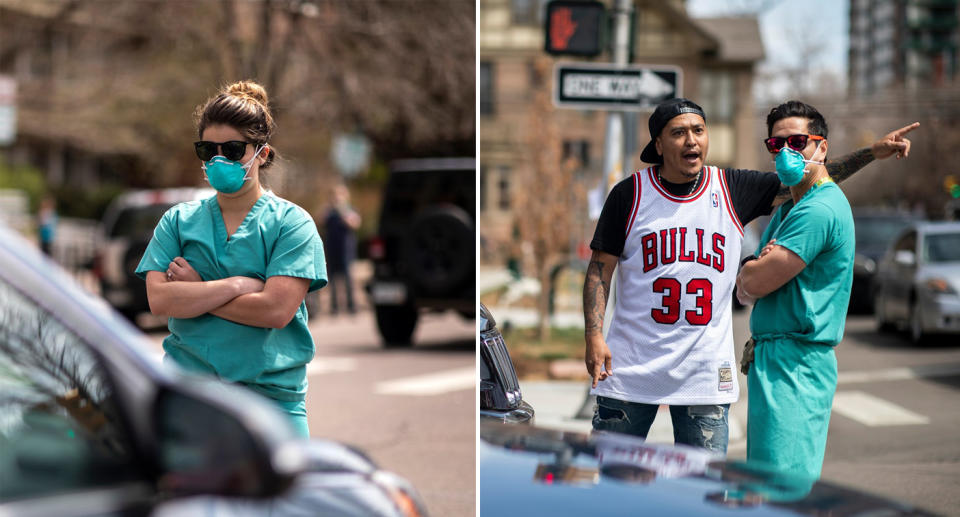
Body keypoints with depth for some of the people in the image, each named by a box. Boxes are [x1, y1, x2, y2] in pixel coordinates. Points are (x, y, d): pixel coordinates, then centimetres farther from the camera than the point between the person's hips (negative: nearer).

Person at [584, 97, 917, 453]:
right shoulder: (629, 194, 0)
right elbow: (601, 268, 1)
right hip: (632, 368, -1)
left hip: (705, 373, 2)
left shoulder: (732, 189, 5)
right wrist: (594, 336, -9)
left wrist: (872, 152, 1)